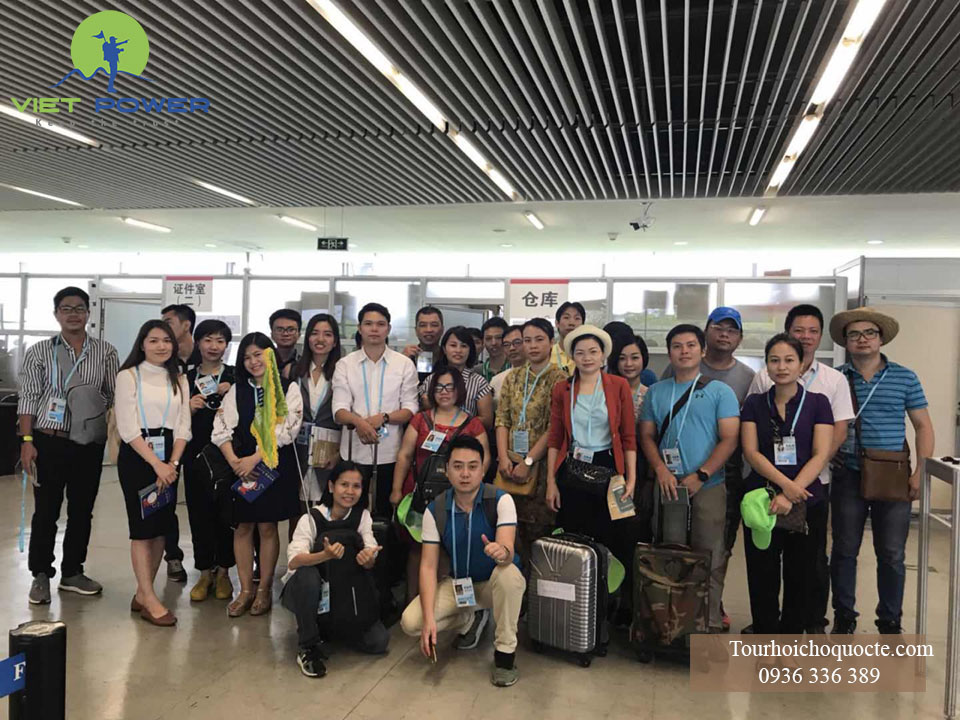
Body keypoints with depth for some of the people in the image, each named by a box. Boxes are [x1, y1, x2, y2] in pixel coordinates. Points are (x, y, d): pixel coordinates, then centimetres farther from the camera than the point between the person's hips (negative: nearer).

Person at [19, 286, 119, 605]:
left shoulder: (106, 352, 4)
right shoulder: (39, 352, 1)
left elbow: (115, 397, 6)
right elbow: (28, 398, -1)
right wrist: (27, 441, -8)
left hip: (91, 444, 2)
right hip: (49, 441, -2)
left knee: (82, 510, 10)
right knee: (46, 510, 5)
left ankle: (72, 572, 24)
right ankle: (41, 575, 19)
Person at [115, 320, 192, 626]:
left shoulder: (179, 379, 10)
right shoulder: (129, 376, -3)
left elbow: (183, 426, 6)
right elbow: (128, 428, -10)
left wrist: (172, 464, -8)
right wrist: (156, 463, -16)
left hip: (169, 457, 5)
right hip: (136, 456, -4)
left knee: (161, 526, 6)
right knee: (142, 527, -3)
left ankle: (142, 594, 18)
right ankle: (149, 600, 2)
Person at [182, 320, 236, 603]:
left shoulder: (236, 377, 2)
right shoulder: (187, 378, 8)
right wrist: (189, 409, -10)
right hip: (196, 454, 2)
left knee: (227, 513, 1)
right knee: (200, 513, 4)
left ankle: (223, 572, 17)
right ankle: (204, 572, 19)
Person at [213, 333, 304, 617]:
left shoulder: (289, 389, -1)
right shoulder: (237, 390, 9)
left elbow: (286, 430, -11)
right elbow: (221, 429, 1)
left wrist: (255, 458, -16)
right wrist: (233, 460, -14)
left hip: (275, 466, -3)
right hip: (241, 465, 3)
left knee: (268, 527, 4)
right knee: (243, 526, 5)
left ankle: (265, 590, 15)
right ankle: (245, 590, 16)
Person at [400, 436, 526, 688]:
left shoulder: (500, 500, -19)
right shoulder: (435, 510, -12)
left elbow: (508, 551, -31)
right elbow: (428, 565, -13)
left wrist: (502, 552, -58)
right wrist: (429, 619, -25)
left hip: (495, 583, -3)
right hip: (458, 584, 3)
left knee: (508, 573, -38)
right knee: (410, 622, -18)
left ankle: (505, 652, -16)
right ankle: (472, 619, 12)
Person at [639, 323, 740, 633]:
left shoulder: (720, 392, 3)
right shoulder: (655, 392, 12)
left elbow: (729, 439, -4)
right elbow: (646, 436, 10)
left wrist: (700, 475, -13)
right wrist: (661, 469, -8)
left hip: (708, 486, -2)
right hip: (667, 486, 3)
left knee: (709, 559, 0)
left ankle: (711, 624, 12)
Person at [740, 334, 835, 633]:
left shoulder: (817, 403, 3)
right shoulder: (754, 404, 6)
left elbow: (820, 455, -6)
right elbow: (750, 452, -3)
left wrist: (790, 494, -17)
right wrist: (784, 483, -18)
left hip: (807, 502, -1)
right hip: (761, 500, 1)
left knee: (800, 577, 6)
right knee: (762, 578, 4)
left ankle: (791, 637, 22)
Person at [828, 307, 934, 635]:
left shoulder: (905, 378, 4)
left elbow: (923, 426, 6)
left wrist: (921, 472, -3)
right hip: (848, 477, 0)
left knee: (892, 555, 7)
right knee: (844, 551, 9)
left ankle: (890, 621, 23)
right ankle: (844, 616, 23)